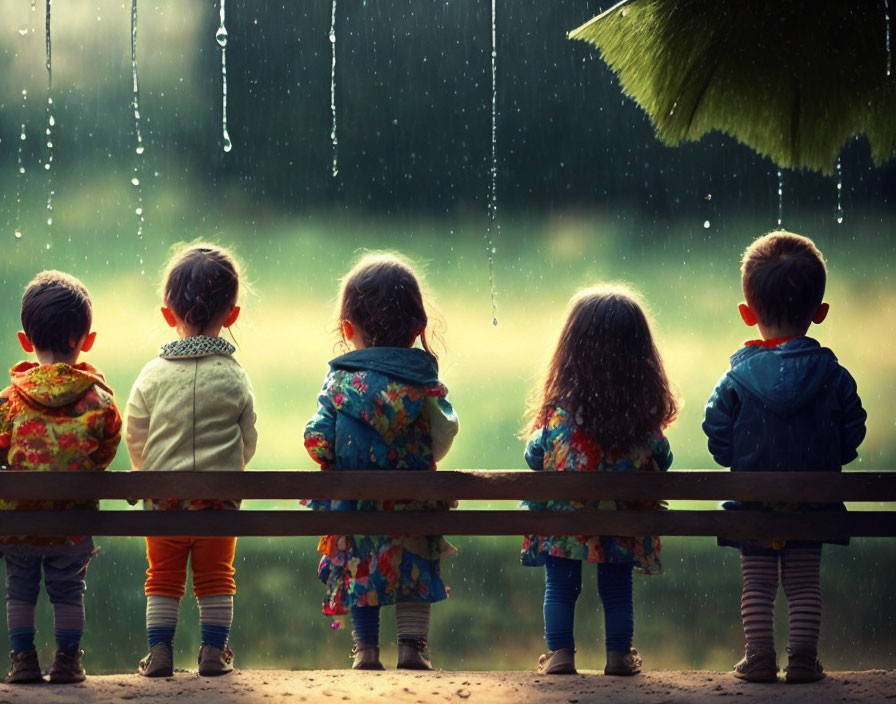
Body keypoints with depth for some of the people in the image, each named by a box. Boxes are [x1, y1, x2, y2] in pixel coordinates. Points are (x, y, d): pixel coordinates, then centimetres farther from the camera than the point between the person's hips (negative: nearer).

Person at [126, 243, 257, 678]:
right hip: (219, 496, 0)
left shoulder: (154, 374, -6)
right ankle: (214, 652, 10)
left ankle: (159, 652, 9)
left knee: (163, 577, 11)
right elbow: (248, 441, 1)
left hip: (164, 496, 0)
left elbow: (135, 436, 1)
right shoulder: (234, 377, -6)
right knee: (216, 576, 10)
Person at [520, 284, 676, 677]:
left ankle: (559, 653, 12)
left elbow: (535, 456, -2)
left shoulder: (560, 407, -12)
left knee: (560, 589, 12)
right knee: (617, 591, 15)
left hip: (562, 525, -1)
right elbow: (660, 460, 2)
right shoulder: (644, 409, -9)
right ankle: (619, 655, 18)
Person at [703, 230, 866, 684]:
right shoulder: (833, 376, -7)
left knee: (757, 583, 8)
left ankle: (759, 658, 5)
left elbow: (717, 438, -6)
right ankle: (803, 658, 5)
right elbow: (852, 432, -1)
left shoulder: (736, 379, -9)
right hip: (812, 504, 1)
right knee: (804, 583, 10)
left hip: (752, 501, -1)